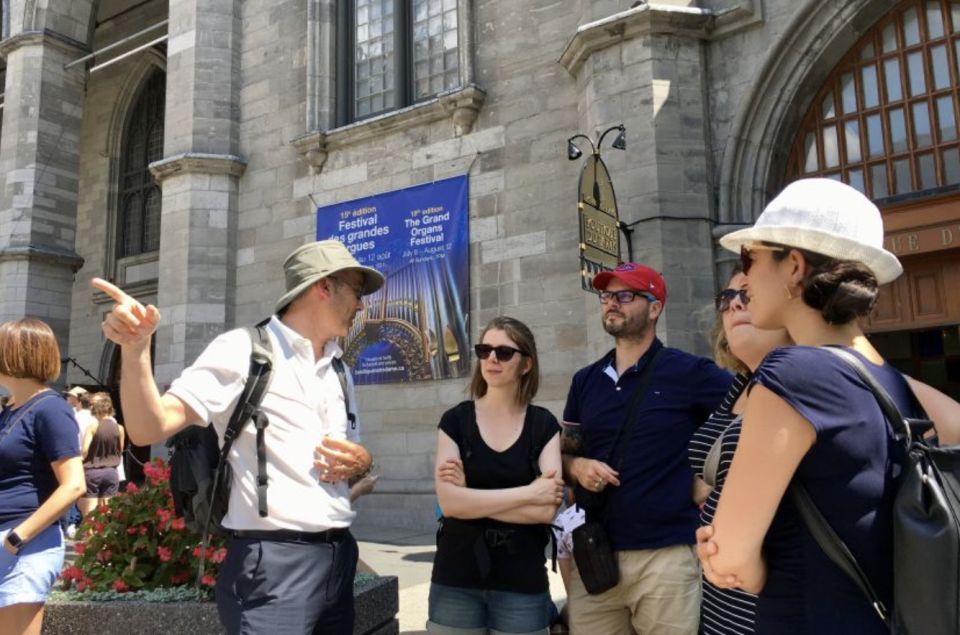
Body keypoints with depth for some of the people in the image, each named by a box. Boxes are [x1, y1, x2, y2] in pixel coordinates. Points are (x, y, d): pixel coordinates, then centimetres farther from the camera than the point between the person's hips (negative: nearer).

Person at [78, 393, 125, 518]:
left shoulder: (92, 427, -9)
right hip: (111, 472, 4)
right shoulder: (119, 428, 1)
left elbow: (84, 451, -14)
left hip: (92, 472, -4)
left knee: (89, 514, 3)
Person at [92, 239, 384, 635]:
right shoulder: (243, 351, -9)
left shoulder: (340, 372, 12)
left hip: (339, 556, 7)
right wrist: (135, 350, -34)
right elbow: (149, 429, -17)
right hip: (275, 561, -7)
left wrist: (361, 462, -1)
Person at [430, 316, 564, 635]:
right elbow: (449, 502, -13)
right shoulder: (455, 419, -1)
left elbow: (546, 510, -12)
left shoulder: (543, 424, -2)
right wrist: (528, 492, -14)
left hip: (522, 584, 0)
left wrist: (473, 497, -12)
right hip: (456, 581, 0)